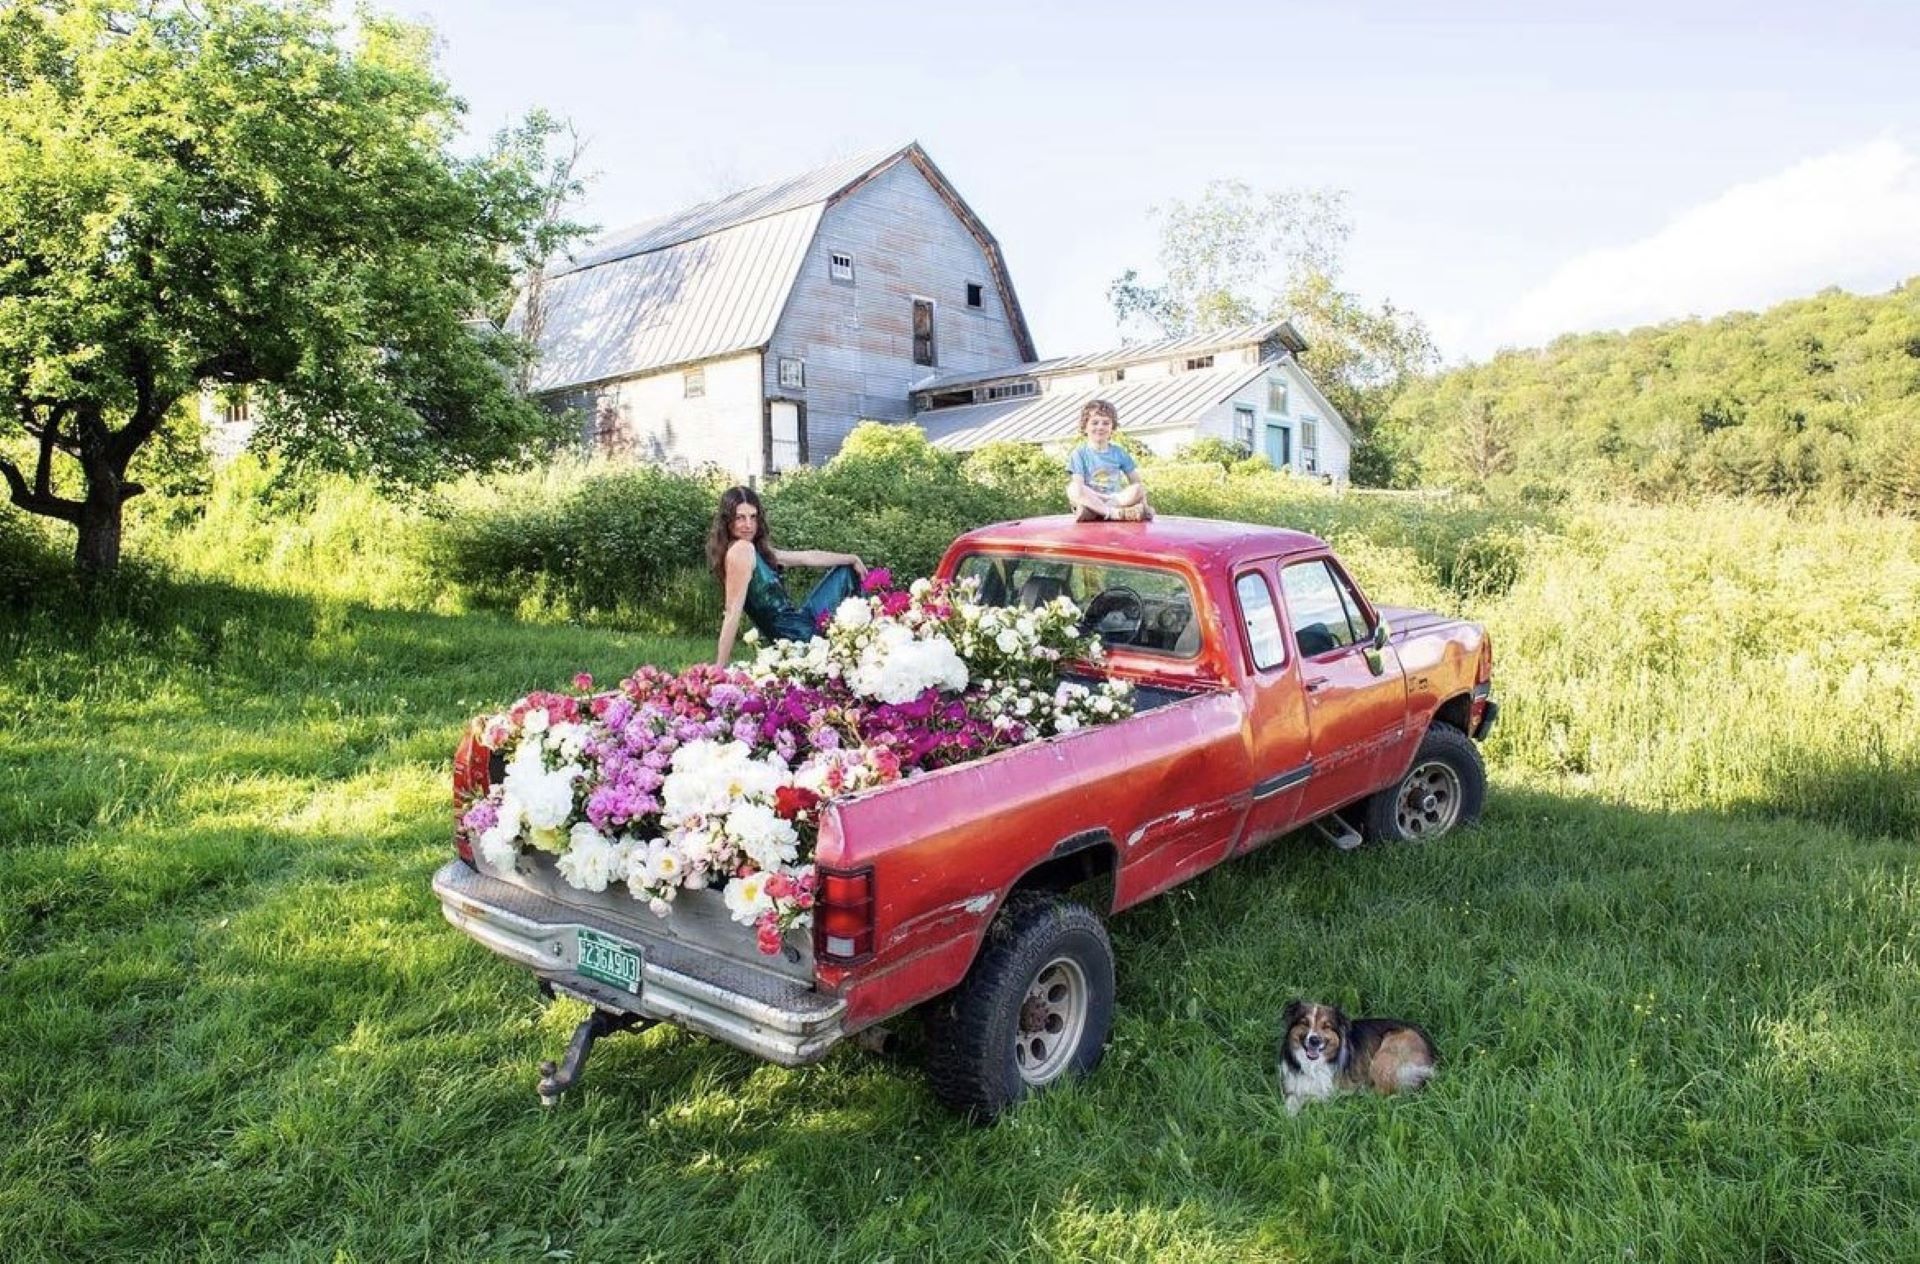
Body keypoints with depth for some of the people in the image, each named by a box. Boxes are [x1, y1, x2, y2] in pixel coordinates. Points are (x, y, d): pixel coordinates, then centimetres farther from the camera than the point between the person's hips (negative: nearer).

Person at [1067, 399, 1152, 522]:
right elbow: (1078, 486, -8)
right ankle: (1116, 512, -38)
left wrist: (1143, 504, -7)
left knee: (1138, 489, -26)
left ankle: (1092, 511, -34)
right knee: (1073, 489, -32)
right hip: (1091, 500, -2)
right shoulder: (1079, 454, 4)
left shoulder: (1119, 453, 12)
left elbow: (1136, 482, 9)